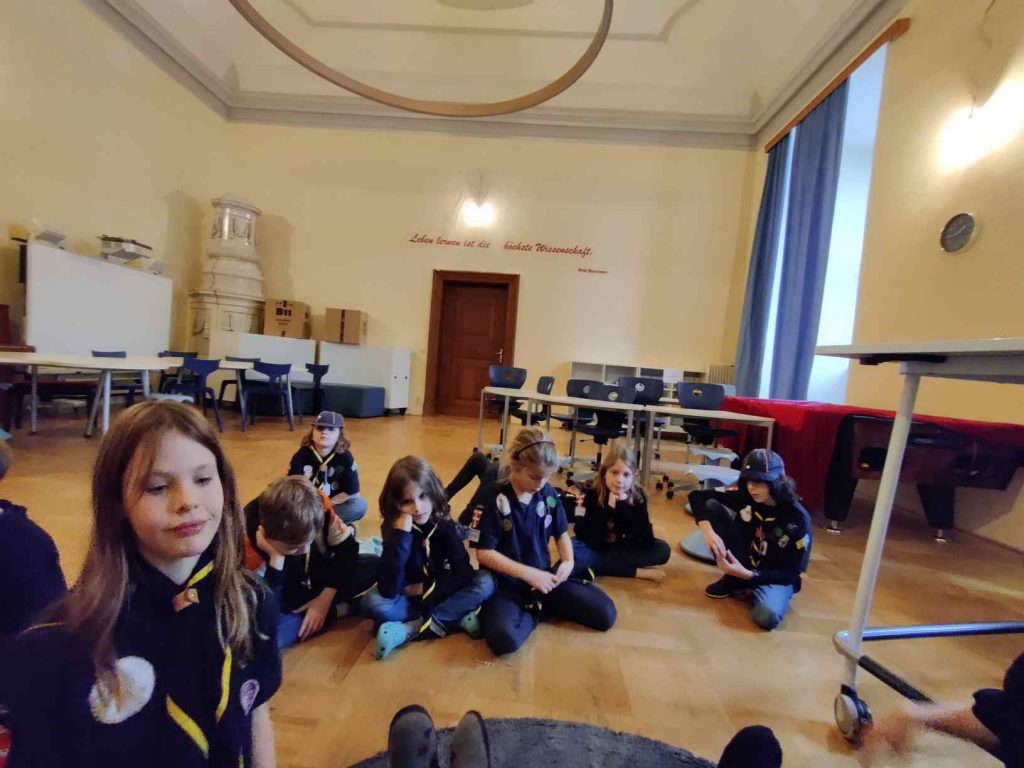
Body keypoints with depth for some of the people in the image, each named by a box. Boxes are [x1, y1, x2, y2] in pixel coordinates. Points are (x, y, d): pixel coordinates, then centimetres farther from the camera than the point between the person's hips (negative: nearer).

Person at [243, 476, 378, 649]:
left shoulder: (319, 504, -29)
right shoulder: (250, 537, -31)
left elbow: (346, 547, -15)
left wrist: (324, 599, -18)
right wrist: (276, 557, -40)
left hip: (317, 576, 2)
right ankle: (338, 609, -12)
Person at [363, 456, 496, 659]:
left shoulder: (444, 524, -17)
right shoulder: (392, 528, -23)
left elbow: (464, 572, -21)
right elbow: (388, 590, -34)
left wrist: (424, 587, -20)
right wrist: (401, 535, -41)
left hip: (440, 592, 2)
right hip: (408, 597, -1)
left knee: (485, 581, -23)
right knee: (373, 602, -32)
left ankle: (411, 629, -22)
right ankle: (455, 618, -24)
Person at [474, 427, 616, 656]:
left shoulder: (548, 494, -2)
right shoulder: (496, 498, -17)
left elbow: (561, 533, 11)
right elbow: (484, 553, -17)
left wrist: (568, 562, -9)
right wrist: (527, 573, -23)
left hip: (543, 575, 5)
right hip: (505, 581, -5)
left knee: (605, 614, -2)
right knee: (504, 638, -35)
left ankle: (538, 603, 12)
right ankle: (535, 610, -1)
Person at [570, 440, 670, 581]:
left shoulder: (638, 497, -15)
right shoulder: (590, 494, -21)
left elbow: (646, 541, -24)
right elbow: (582, 535, -26)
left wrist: (623, 508, -33)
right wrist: (608, 509, -35)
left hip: (622, 548, 2)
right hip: (595, 548, -1)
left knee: (662, 550, -19)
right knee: (570, 548, -32)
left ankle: (597, 566, -20)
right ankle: (638, 572, -25)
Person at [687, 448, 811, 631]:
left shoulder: (798, 518, -21)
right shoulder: (745, 496, -15)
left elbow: (791, 573, -17)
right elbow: (697, 496, -14)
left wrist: (748, 575, -30)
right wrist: (708, 531, -31)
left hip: (776, 577, -4)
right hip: (743, 563, 4)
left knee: (767, 616, -39)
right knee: (711, 506, -17)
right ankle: (732, 580, -3)